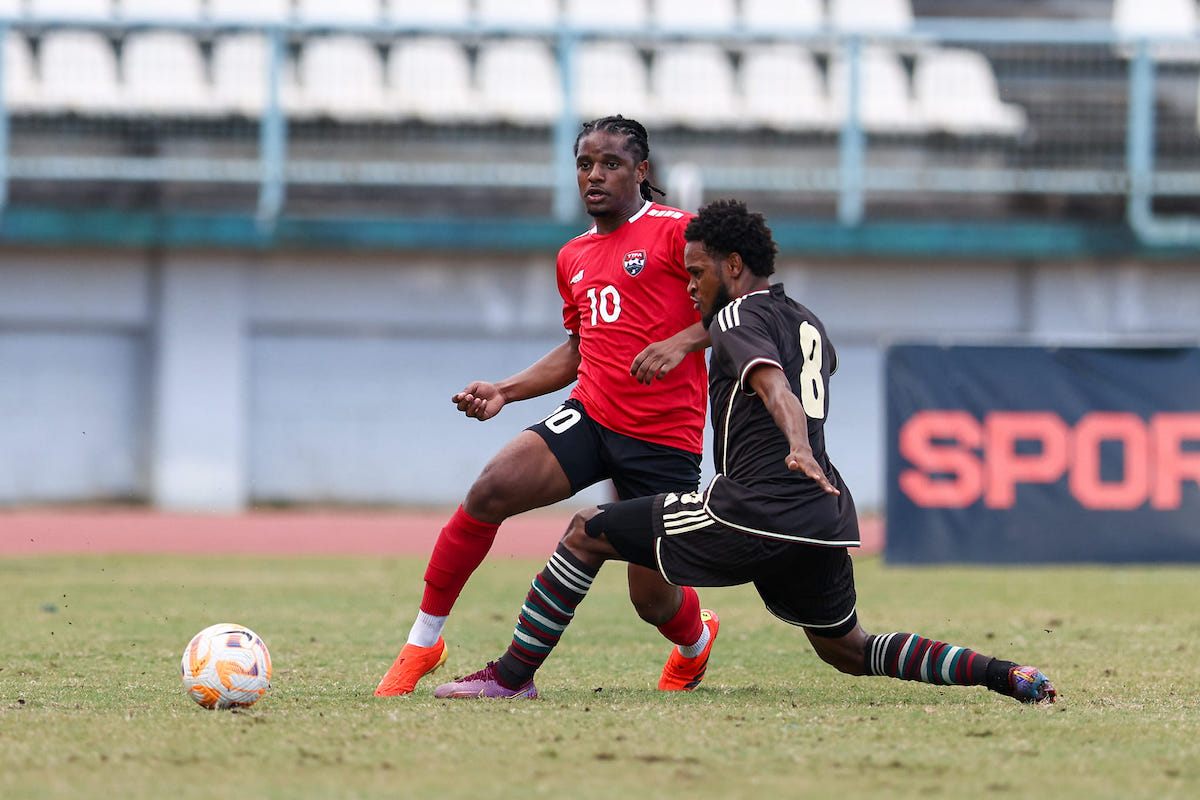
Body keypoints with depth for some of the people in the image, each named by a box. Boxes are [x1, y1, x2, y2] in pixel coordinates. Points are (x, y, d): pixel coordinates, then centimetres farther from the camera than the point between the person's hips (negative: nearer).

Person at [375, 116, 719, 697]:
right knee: (490, 491, -21)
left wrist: (681, 342, -26)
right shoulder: (573, 257, 17)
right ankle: (422, 644, -12)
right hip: (590, 415, 5)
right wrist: (506, 391, 14)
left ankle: (696, 642, 40)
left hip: (664, 440, -5)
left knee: (653, 601, 0)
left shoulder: (676, 231, -5)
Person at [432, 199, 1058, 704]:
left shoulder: (740, 315, -1)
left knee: (585, 531, 4)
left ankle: (514, 673, 1)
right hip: (826, 521, 8)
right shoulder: (810, 324, 24)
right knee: (849, 651, 20)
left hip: (755, 512, -8)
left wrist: (797, 445, -40)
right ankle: (1004, 676, 3)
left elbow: (772, 382, -22)